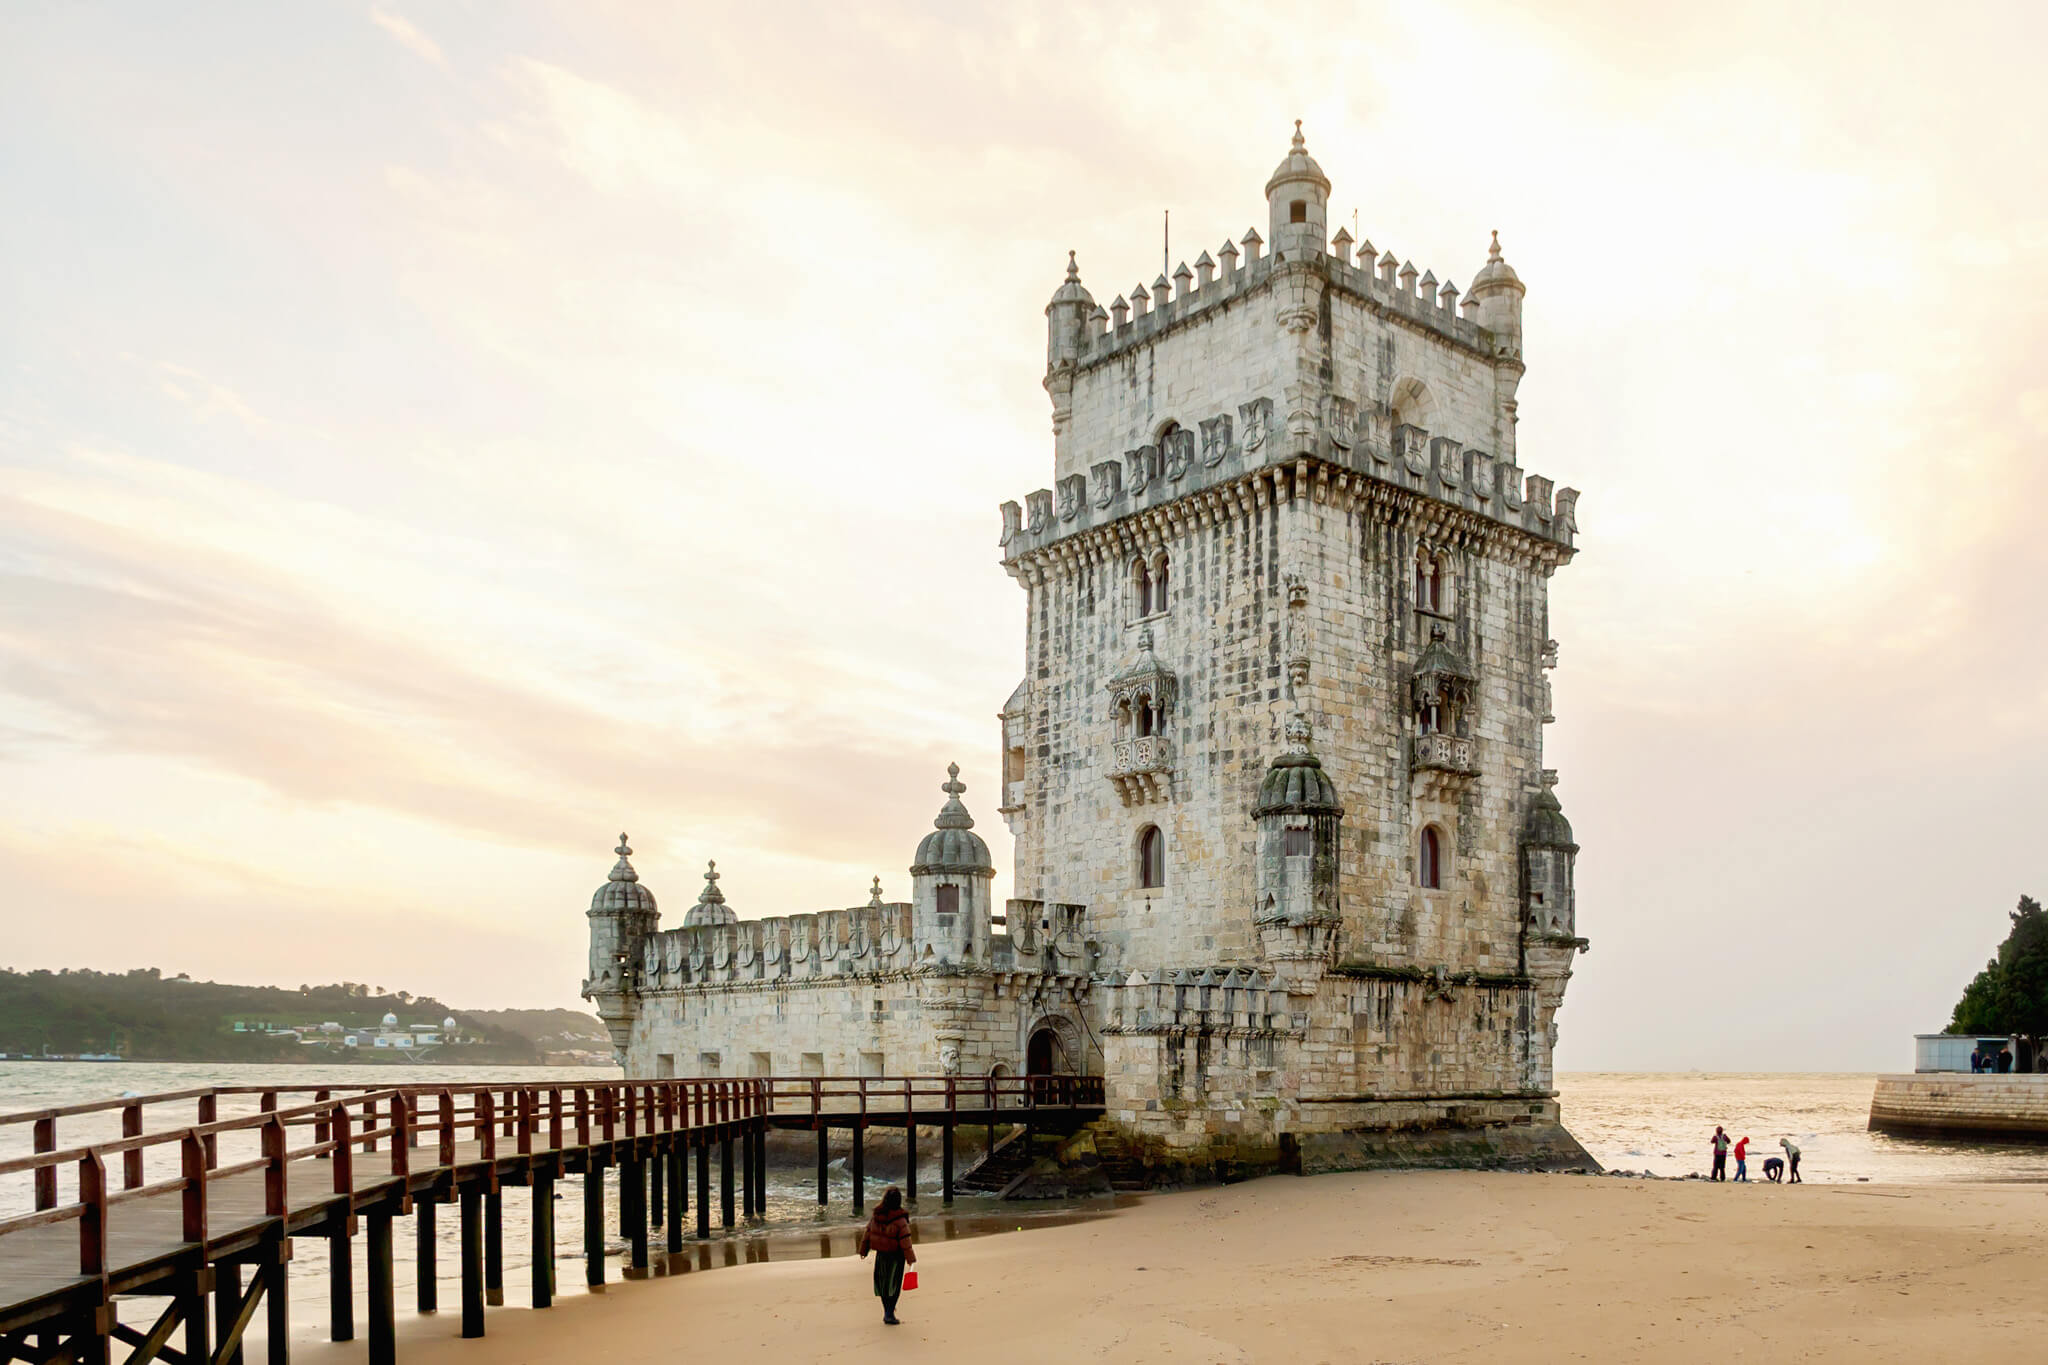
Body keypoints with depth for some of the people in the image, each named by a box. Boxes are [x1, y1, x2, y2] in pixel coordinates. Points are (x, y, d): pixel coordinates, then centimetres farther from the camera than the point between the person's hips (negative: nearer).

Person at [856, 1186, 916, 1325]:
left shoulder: (876, 1216, -9)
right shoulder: (900, 1220, -23)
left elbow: (867, 1232, 1)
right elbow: (905, 1241, -19)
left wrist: (863, 1250, 15)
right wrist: (910, 1258, -8)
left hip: (880, 1253, 4)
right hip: (896, 1256, -4)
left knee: (883, 1281, 19)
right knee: (894, 1283, 8)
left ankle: (887, 1310, 30)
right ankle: (889, 1314, 5)